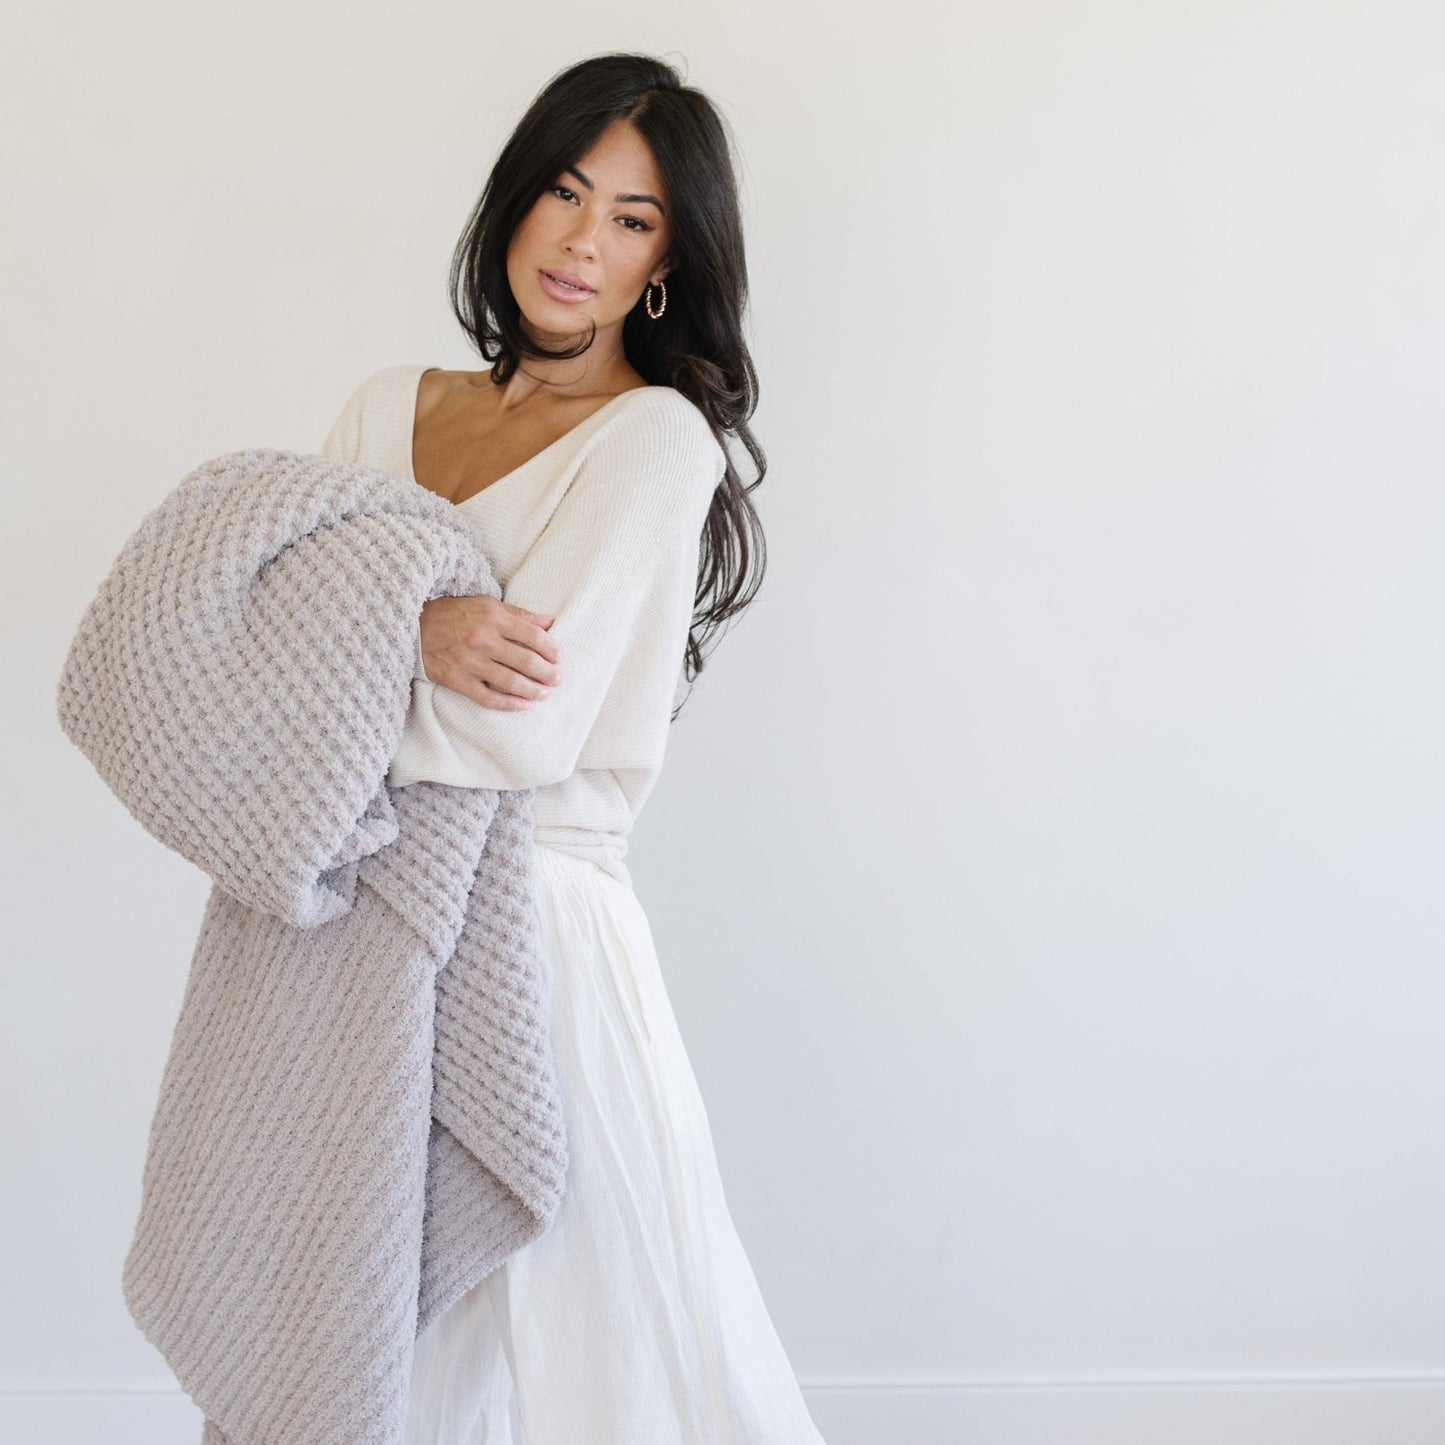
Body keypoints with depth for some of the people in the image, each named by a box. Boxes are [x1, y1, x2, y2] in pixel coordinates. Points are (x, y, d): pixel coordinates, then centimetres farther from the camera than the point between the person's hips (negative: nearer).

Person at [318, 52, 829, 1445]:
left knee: (558, 1312, 6)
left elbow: (520, 731, -17)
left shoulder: (659, 439, -8)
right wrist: (413, 630, -13)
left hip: (533, 913, -5)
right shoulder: (390, 404, 11)